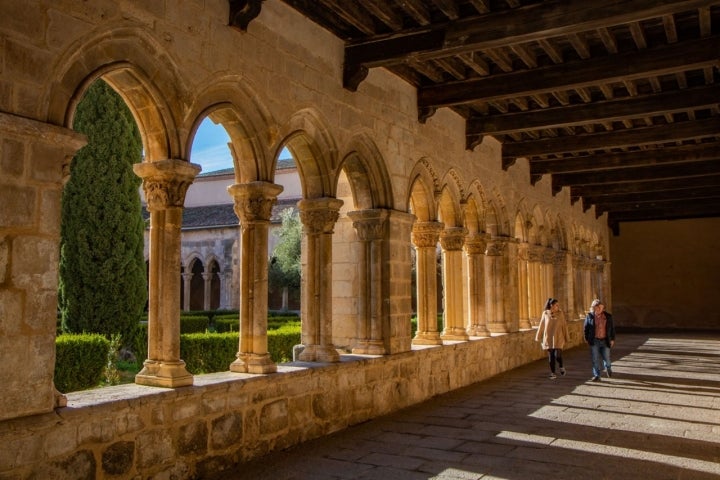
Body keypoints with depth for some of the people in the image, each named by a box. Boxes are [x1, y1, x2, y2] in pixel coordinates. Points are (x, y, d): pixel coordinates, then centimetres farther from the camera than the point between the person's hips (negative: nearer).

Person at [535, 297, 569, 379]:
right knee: (551, 357, 5)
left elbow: (564, 326, 2)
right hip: (548, 339, 1)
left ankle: (561, 367, 19)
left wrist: (566, 338, 2)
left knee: (557, 355, -12)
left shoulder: (560, 313, -2)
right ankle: (553, 374, 17)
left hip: (558, 338, -1)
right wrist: (538, 337, 9)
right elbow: (541, 326, 7)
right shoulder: (545, 313, 0)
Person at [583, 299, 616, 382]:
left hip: (605, 341, 1)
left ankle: (608, 369, 41)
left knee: (606, 358, 9)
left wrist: (612, 339, 4)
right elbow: (586, 328, 5)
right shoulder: (590, 316, -3)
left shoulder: (608, 316, 1)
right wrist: (587, 339, 3)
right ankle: (596, 376, 7)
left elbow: (612, 328, 7)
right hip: (594, 341, -1)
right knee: (595, 359, -1)